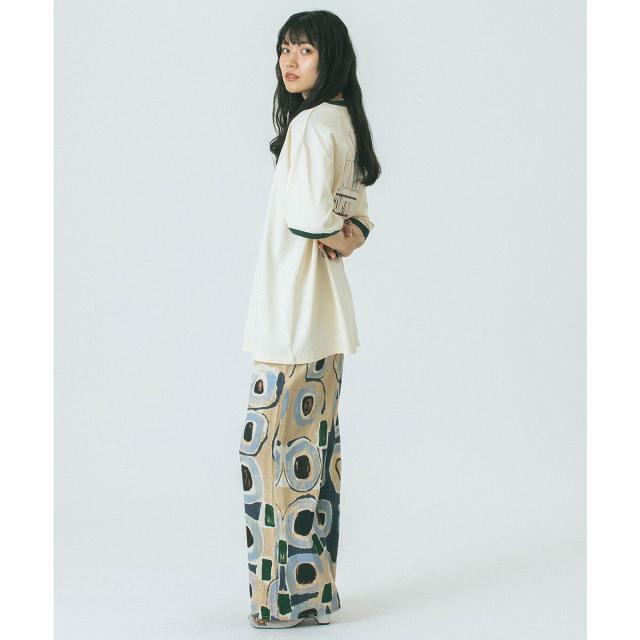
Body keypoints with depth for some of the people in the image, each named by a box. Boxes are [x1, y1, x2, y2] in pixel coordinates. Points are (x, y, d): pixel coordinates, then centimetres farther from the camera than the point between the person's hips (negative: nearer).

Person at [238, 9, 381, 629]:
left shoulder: (313, 122, -15)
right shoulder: (343, 120, 16)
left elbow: (308, 211, -28)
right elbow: (358, 217, 22)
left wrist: (333, 240, -8)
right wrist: (349, 236, 1)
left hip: (294, 316, -10)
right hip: (322, 314, 10)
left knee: (273, 447, -4)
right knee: (314, 449, 12)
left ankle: (284, 595, 2)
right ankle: (316, 591, 19)